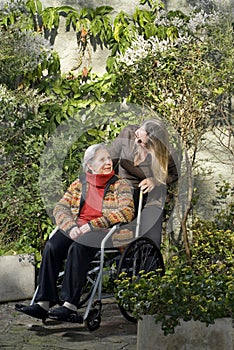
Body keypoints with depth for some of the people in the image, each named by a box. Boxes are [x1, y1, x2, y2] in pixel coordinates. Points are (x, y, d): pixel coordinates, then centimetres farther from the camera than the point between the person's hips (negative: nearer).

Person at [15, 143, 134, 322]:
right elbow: (60, 207, 10)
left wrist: (92, 225, -17)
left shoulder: (120, 184, 6)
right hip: (77, 228, 4)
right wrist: (71, 227, -13)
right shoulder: (80, 183, 16)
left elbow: (127, 212, -10)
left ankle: (70, 305, -36)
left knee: (77, 248, -35)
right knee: (52, 247, -27)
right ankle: (44, 302, -31)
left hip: (103, 231, -4)